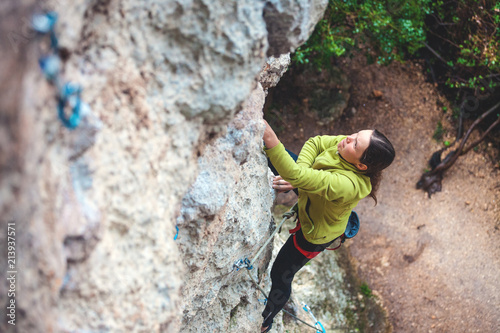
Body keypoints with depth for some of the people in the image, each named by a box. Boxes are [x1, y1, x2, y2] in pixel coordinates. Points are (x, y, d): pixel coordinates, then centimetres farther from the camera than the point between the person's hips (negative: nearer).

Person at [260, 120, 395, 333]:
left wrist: (269, 137, -61)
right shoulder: (348, 144, -27)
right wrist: (298, 176, -28)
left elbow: (296, 175, -56)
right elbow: (314, 143, -15)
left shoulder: (347, 184, -48)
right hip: (307, 201, 7)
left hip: (314, 231, -7)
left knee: (280, 276, 13)